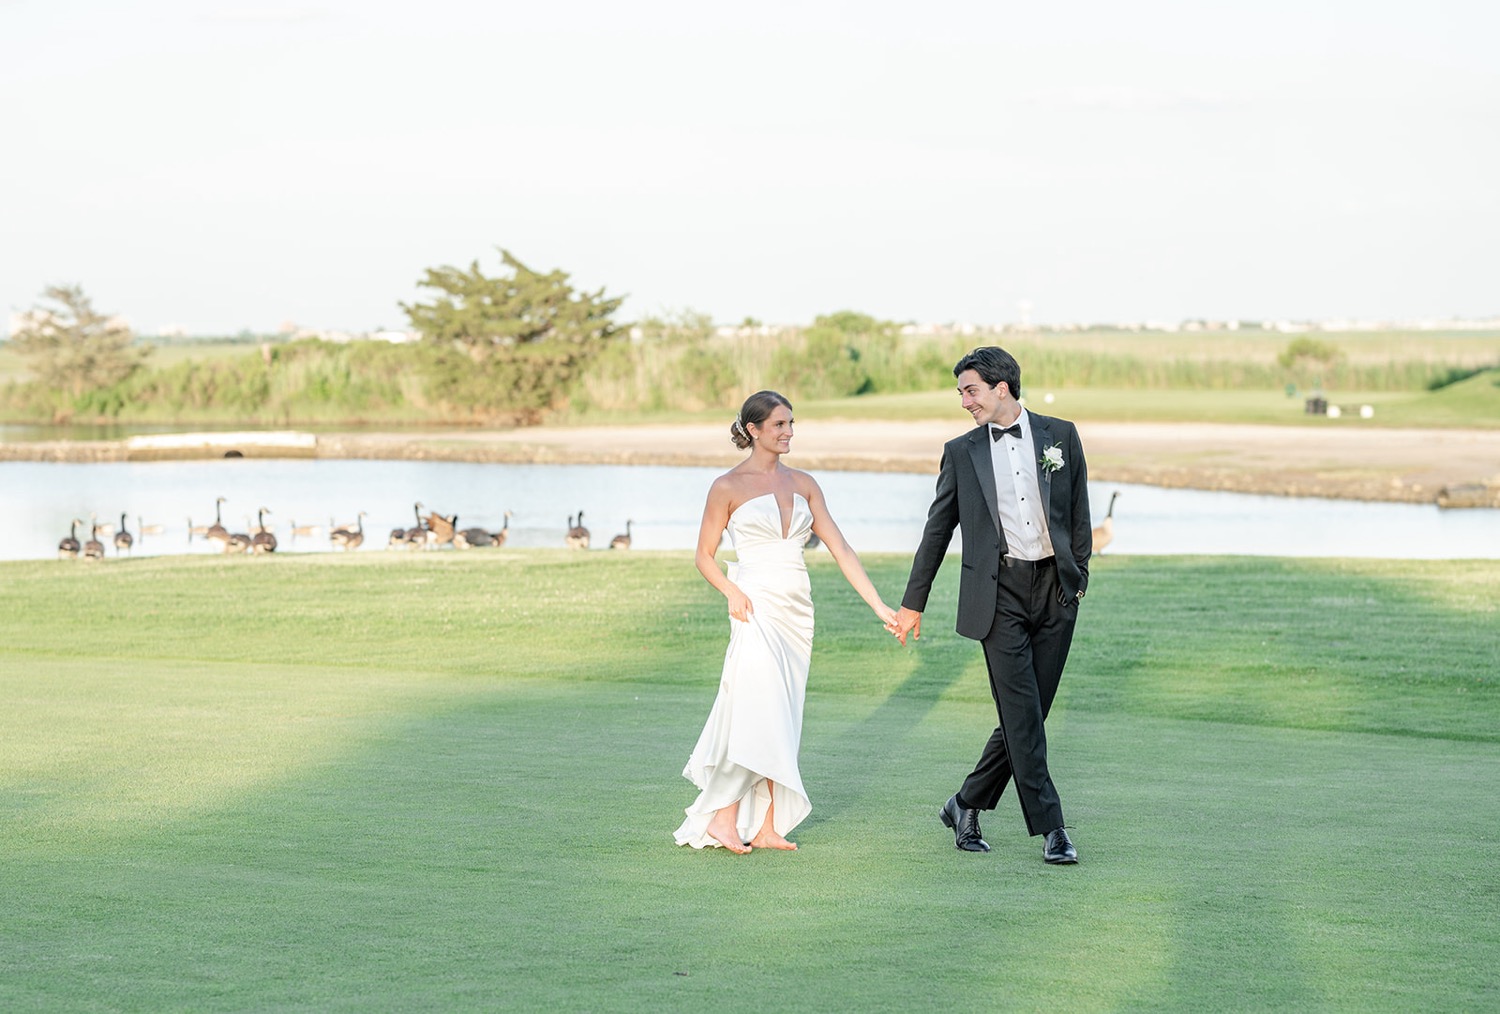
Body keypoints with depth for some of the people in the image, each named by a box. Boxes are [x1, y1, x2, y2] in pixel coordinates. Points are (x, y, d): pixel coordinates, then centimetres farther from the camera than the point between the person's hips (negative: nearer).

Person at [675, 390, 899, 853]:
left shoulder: (802, 484, 10)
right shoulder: (728, 487, -2)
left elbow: (839, 548, 6)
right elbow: (704, 556, 3)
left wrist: (879, 606, 0)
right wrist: (733, 593, -16)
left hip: (797, 609, 5)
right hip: (757, 606, -5)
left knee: (779, 719, 5)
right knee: (761, 713, -14)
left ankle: (767, 826, 8)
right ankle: (724, 815, -5)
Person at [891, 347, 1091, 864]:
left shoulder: (1060, 435, 7)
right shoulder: (961, 452, 6)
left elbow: (1079, 510, 13)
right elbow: (937, 530, 11)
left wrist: (1079, 575, 8)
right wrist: (913, 603, 12)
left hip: (1055, 590, 2)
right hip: (999, 594, -2)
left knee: (1028, 713, 4)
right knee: (1022, 714, -9)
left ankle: (966, 806, 20)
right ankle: (1050, 828, -5)